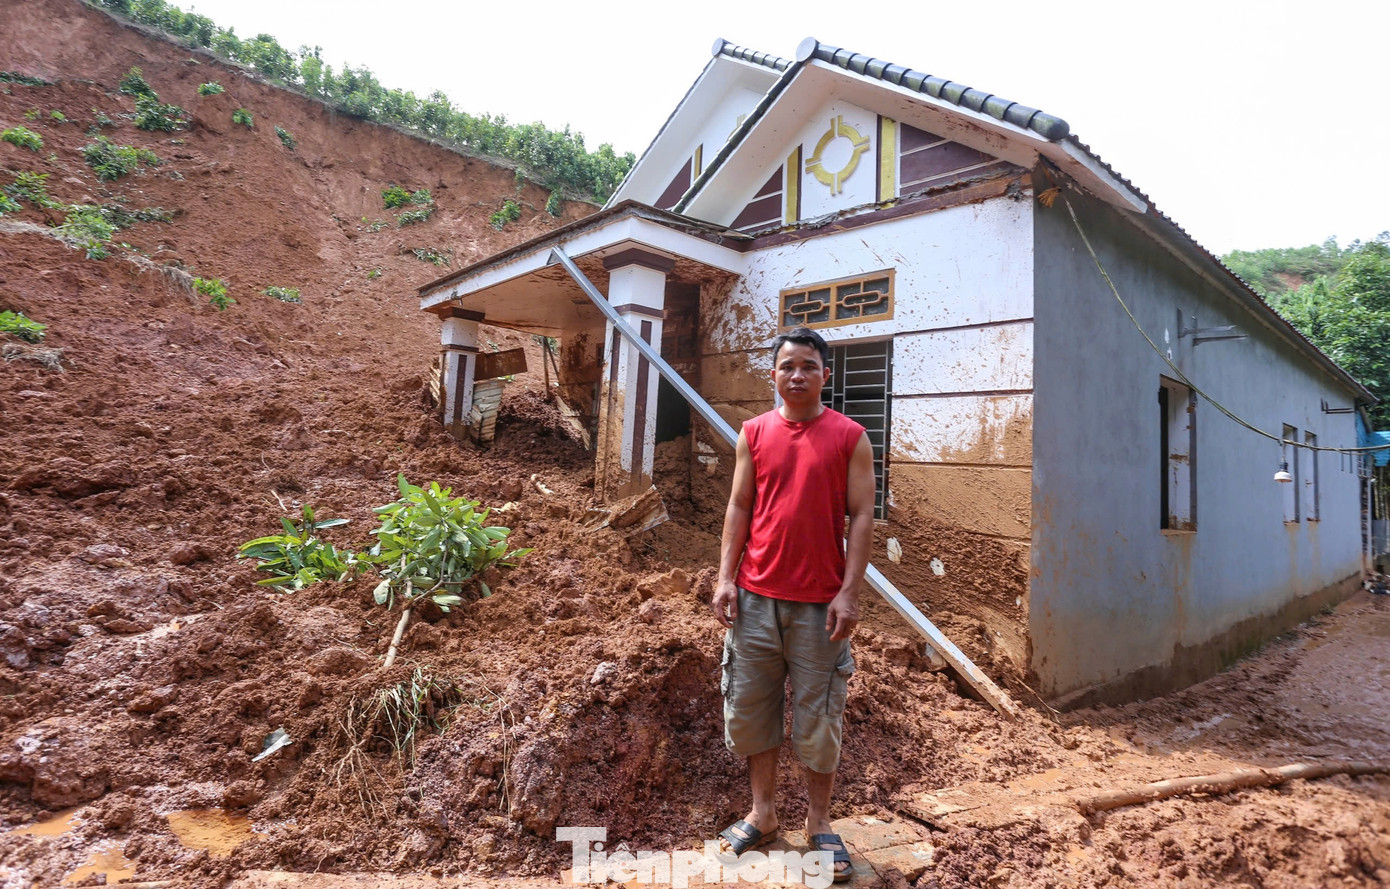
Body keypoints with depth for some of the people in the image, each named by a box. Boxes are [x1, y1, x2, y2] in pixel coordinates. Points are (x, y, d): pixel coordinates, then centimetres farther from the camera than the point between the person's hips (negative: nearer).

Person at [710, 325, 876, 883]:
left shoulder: (849, 437, -1)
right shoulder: (754, 433, 7)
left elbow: (862, 517, -4)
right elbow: (738, 508, 7)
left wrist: (849, 592, -11)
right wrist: (725, 578, 0)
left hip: (820, 604, -3)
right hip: (755, 597, 3)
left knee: (817, 718, 7)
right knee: (749, 708, 11)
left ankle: (819, 825, 27)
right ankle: (762, 815, 30)